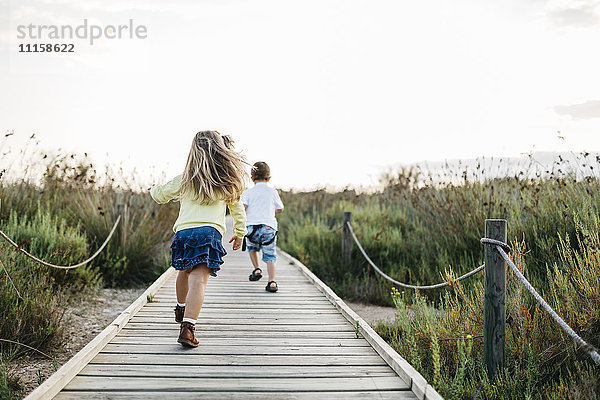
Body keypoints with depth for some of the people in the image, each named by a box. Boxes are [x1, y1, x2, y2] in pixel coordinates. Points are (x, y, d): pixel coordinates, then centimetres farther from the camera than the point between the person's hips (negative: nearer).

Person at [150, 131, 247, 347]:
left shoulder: (185, 179, 11)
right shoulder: (228, 181, 11)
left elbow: (161, 196, 25)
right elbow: (237, 208, 20)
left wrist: (154, 189, 48)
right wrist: (240, 232, 34)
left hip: (183, 230, 2)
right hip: (211, 231, -2)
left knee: (184, 272, 26)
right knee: (198, 280, -11)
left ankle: (181, 309, 49)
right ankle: (187, 326, -27)